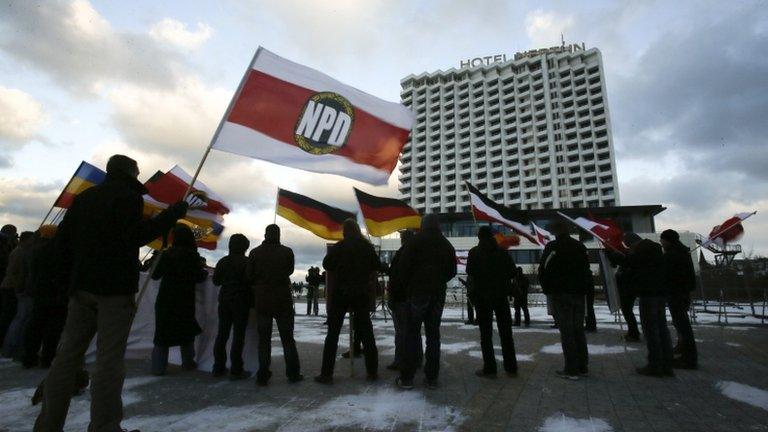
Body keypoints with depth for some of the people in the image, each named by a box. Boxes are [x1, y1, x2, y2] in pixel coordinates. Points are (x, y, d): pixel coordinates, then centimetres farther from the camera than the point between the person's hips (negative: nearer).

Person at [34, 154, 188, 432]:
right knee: (109, 359, -5)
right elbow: (136, 236, -18)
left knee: (69, 353, 13)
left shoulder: (84, 197, 17)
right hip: (115, 287, -7)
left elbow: (62, 239, 15)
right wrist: (173, 214, -13)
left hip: (82, 286, 7)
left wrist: (69, 279, 20)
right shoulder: (129, 196, -6)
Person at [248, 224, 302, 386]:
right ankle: (293, 373, 12)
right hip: (283, 301, -1)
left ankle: (263, 376, 11)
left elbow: (249, 276, 0)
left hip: (262, 301, 1)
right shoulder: (287, 252, -9)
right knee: (287, 339, 9)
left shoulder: (255, 253, -5)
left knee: (264, 339, 10)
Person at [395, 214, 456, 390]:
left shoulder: (416, 240, -5)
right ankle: (431, 377, 13)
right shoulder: (446, 244, 10)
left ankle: (407, 378, 3)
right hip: (438, 294, 4)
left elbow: (403, 266, -10)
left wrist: (407, 285, 5)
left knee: (412, 334, 1)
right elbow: (452, 270, 13)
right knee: (433, 334, 9)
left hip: (417, 292, -4)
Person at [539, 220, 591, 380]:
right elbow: (587, 270, 14)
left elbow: (543, 271, -10)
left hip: (560, 294, -6)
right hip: (578, 293, 6)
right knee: (579, 330, 13)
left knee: (566, 331, -3)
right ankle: (583, 367, 18)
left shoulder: (552, 247, -9)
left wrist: (547, 289, 3)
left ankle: (571, 370, 0)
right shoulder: (579, 246, 10)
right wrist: (583, 289, 17)